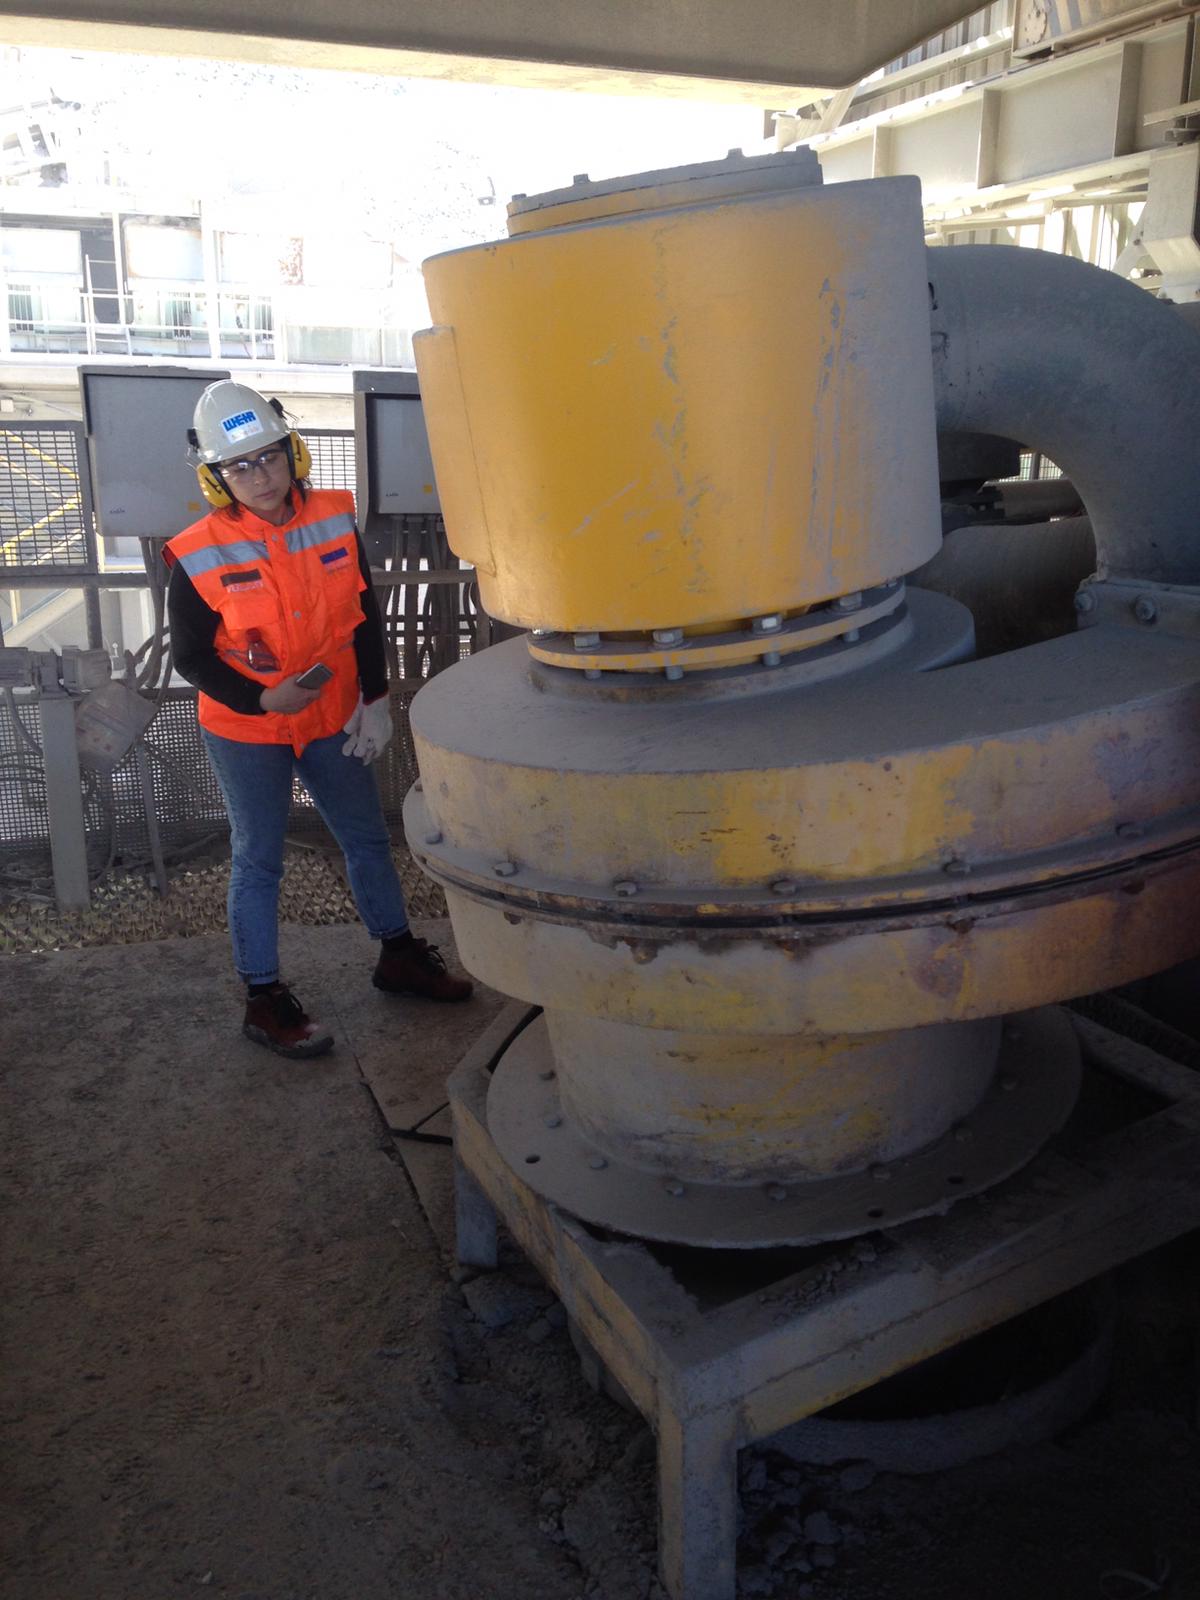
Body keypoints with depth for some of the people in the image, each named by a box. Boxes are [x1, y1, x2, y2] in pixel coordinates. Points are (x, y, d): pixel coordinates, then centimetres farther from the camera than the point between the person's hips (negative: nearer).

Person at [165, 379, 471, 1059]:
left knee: (369, 838, 15)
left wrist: (376, 701, 0)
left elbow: (365, 618, 3)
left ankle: (399, 954, 34)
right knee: (258, 859, 6)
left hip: (333, 720, 4)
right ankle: (264, 998, 18)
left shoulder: (334, 520, -6)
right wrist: (262, 699, -23)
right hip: (246, 731, -4)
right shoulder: (200, 557, -16)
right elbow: (192, 656, -9)